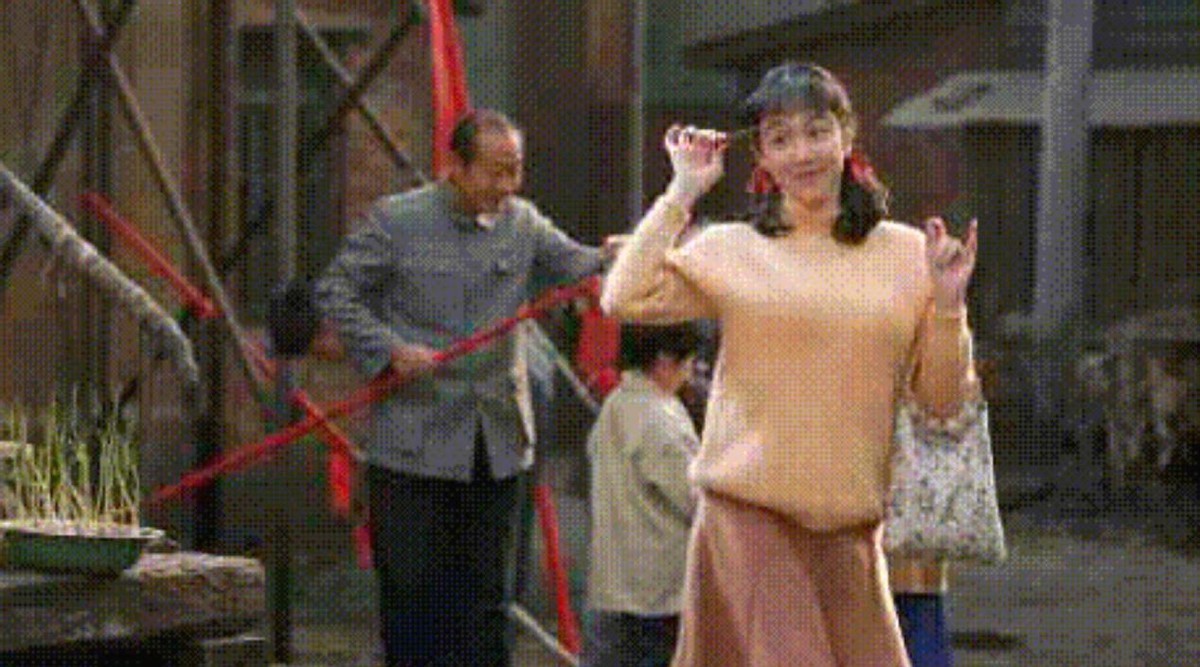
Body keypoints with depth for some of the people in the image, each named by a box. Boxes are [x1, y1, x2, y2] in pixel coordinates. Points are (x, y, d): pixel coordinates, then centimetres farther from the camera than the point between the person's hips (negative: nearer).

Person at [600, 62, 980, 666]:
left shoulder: (906, 255, 9)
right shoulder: (731, 252, 3)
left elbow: (942, 402, 10)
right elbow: (625, 299, -13)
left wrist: (946, 304, -6)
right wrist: (682, 192, -6)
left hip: (850, 528, 3)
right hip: (748, 519, -3)